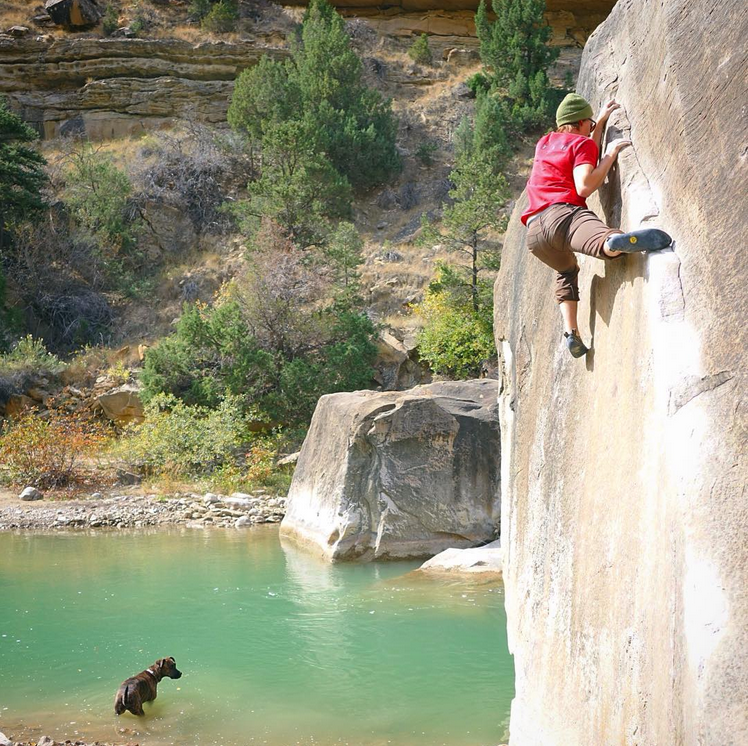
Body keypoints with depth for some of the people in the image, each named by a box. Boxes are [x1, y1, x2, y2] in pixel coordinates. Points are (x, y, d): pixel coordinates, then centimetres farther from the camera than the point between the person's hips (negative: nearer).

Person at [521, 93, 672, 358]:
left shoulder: (544, 143, 30)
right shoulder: (582, 143, 11)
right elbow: (584, 187, -6)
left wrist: (601, 122, 50)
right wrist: (610, 154, 5)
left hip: (534, 232, 7)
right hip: (562, 215, -6)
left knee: (567, 271, 33)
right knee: (607, 242, -35)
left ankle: (571, 333, 19)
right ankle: (618, 241, -72)